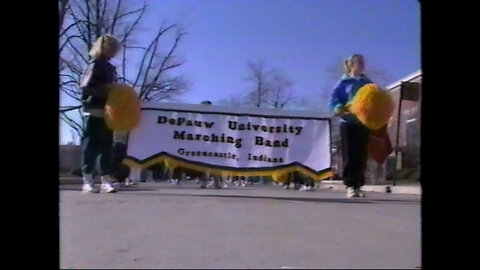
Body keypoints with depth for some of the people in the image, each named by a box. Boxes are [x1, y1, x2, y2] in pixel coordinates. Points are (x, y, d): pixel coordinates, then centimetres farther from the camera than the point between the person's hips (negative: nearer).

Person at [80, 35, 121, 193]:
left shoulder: (109, 67, 18)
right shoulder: (95, 64, -6)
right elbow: (85, 87, -15)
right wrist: (106, 91, -19)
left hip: (107, 112, 8)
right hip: (94, 111, -8)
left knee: (107, 147, 5)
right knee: (91, 146, -5)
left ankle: (106, 181, 7)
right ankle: (87, 182, 1)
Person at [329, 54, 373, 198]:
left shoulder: (368, 83, 15)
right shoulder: (344, 82, 3)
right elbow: (334, 100, -4)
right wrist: (339, 109, -23)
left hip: (364, 123, 4)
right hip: (348, 122, -4)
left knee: (361, 155, 5)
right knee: (349, 155, -5)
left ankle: (358, 185, 14)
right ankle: (350, 185, -2)